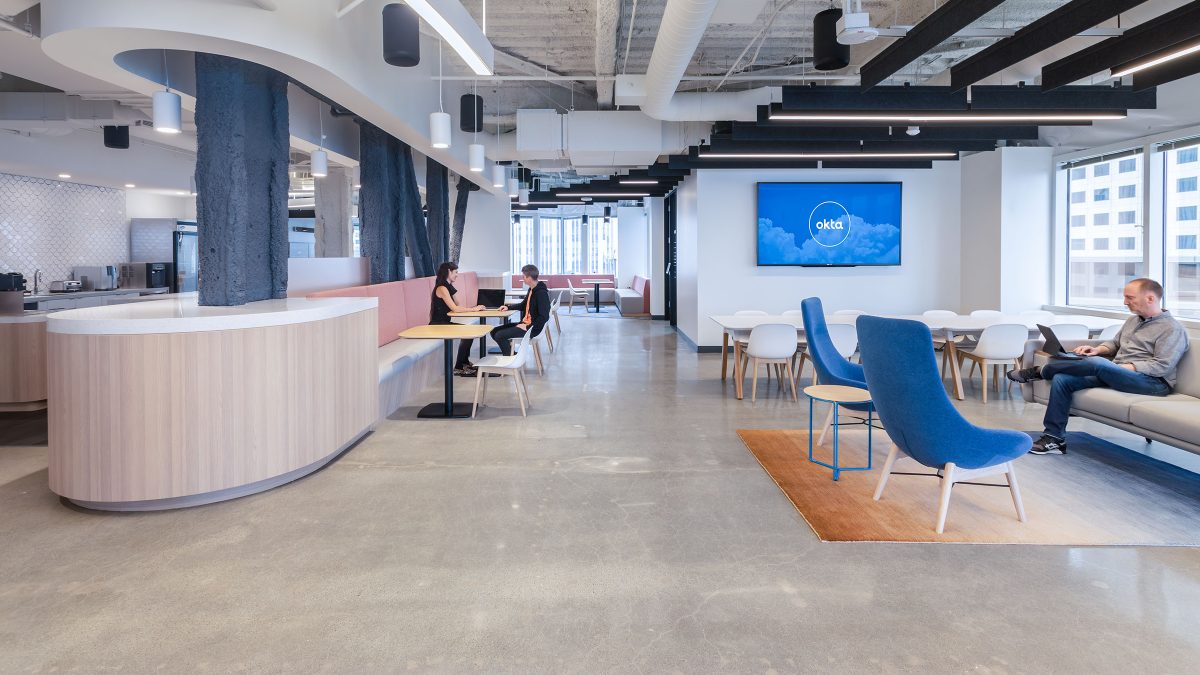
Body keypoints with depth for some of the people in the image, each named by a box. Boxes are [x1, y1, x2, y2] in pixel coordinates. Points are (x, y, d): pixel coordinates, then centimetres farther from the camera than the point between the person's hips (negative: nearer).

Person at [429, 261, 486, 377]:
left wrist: (474, 308, -6)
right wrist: (473, 309, -15)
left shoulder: (448, 287, 15)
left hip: (445, 323, 9)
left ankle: (465, 362, 9)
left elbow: (458, 306, 9)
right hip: (438, 325, -9)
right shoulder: (442, 288, -15)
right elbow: (454, 308, -22)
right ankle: (458, 368, -10)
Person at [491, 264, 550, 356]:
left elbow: (544, 316, -26)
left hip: (532, 328, -10)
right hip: (525, 323, 10)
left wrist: (528, 327, -22)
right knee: (494, 331, 5)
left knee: (499, 336, -18)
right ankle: (509, 352, 9)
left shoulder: (541, 293, -20)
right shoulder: (531, 290, 10)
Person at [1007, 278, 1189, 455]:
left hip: (1153, 381, -8)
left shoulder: (1172, 329, -6)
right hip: (1113, 374, 8)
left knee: (1098, 363, -35)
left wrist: (1121, 367, -19)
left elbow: (1162, 366, -15)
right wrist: (1098, 350, 6)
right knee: (1061, 379, -14)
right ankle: (1054, 438, -14)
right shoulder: (1132, 320, 20)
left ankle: (1040, 372, -12)